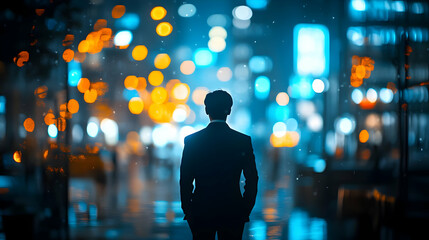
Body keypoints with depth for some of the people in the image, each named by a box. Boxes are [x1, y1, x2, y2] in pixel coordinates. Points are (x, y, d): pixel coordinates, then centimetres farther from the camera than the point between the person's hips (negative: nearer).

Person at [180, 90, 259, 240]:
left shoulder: (192, 140, -4)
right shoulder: (244, 141, -3)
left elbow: (185, 181, -1)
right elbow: (252, 180, -1)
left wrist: (187, 210, 8)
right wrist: (246, 211, 8)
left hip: (201, 212, 0)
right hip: (233, 213, 0)